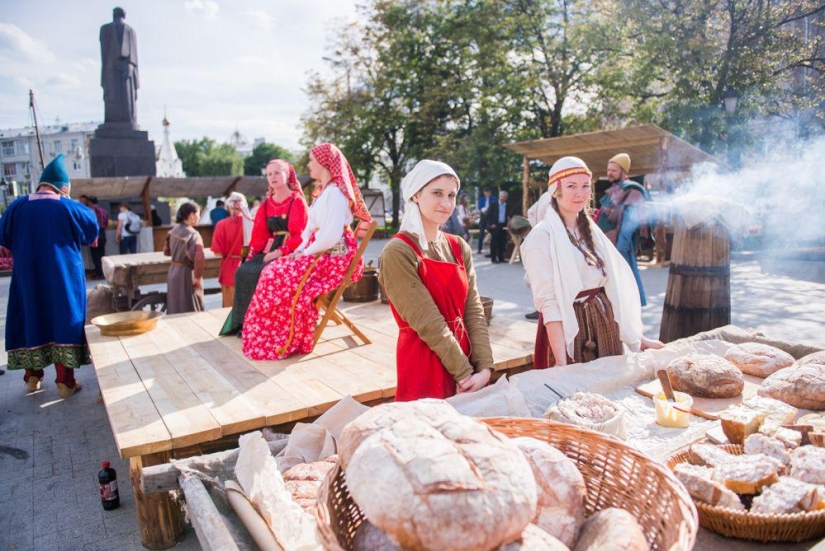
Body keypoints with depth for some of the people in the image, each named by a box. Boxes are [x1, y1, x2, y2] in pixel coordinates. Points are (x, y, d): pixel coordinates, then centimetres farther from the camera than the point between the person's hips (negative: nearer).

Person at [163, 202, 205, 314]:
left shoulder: (174, 230, 3)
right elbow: (199, 259, -31)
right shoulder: (193, 234, -21)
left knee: (175, 308, 19)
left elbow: (166, 251, 15)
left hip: (173, 272, 8)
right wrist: (198, 277, -18)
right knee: (191, 311, 4)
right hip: (187, 275, -8)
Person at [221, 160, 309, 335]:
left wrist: (280, 251, -22)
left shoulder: (297, 201, -4)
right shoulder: (266, 203, 15)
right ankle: (244, 321, -9)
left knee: (262, 273, -28)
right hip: (270, 249, 6)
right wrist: (252, 254, -3)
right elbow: (259, 233, 12)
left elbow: (300, 234, -12)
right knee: (243, 271, -15)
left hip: (290, 251, -6)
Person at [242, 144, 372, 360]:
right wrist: (300, 249, 2)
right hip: (319, 253, 9)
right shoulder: (322, 191, 17)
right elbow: (310, 227, 17)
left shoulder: (335, 191, -15)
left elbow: (331, 236, -24)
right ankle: (279, 337, 3)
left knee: (280, 277, -17)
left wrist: (305, 253, -14)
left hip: (334, 257, -9)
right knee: (272, 271, 1)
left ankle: (288, 341, -4)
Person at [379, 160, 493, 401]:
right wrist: (463, 373, -16)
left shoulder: (459, 248, 5)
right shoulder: (398, 252, -14)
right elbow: (427, 322, -18)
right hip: (424, 363, -6)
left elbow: (474, 311, -1)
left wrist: (484, 368, -11)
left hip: (465, 357, 6)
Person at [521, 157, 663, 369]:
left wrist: (637, 337, 8)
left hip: (605, 323, 7)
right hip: (569, 329, -7)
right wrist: (562, 363, -23)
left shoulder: (591, 230, 10)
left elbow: (615, 285, 10)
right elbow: (548, 303, -18)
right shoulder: (542, 237, -13)